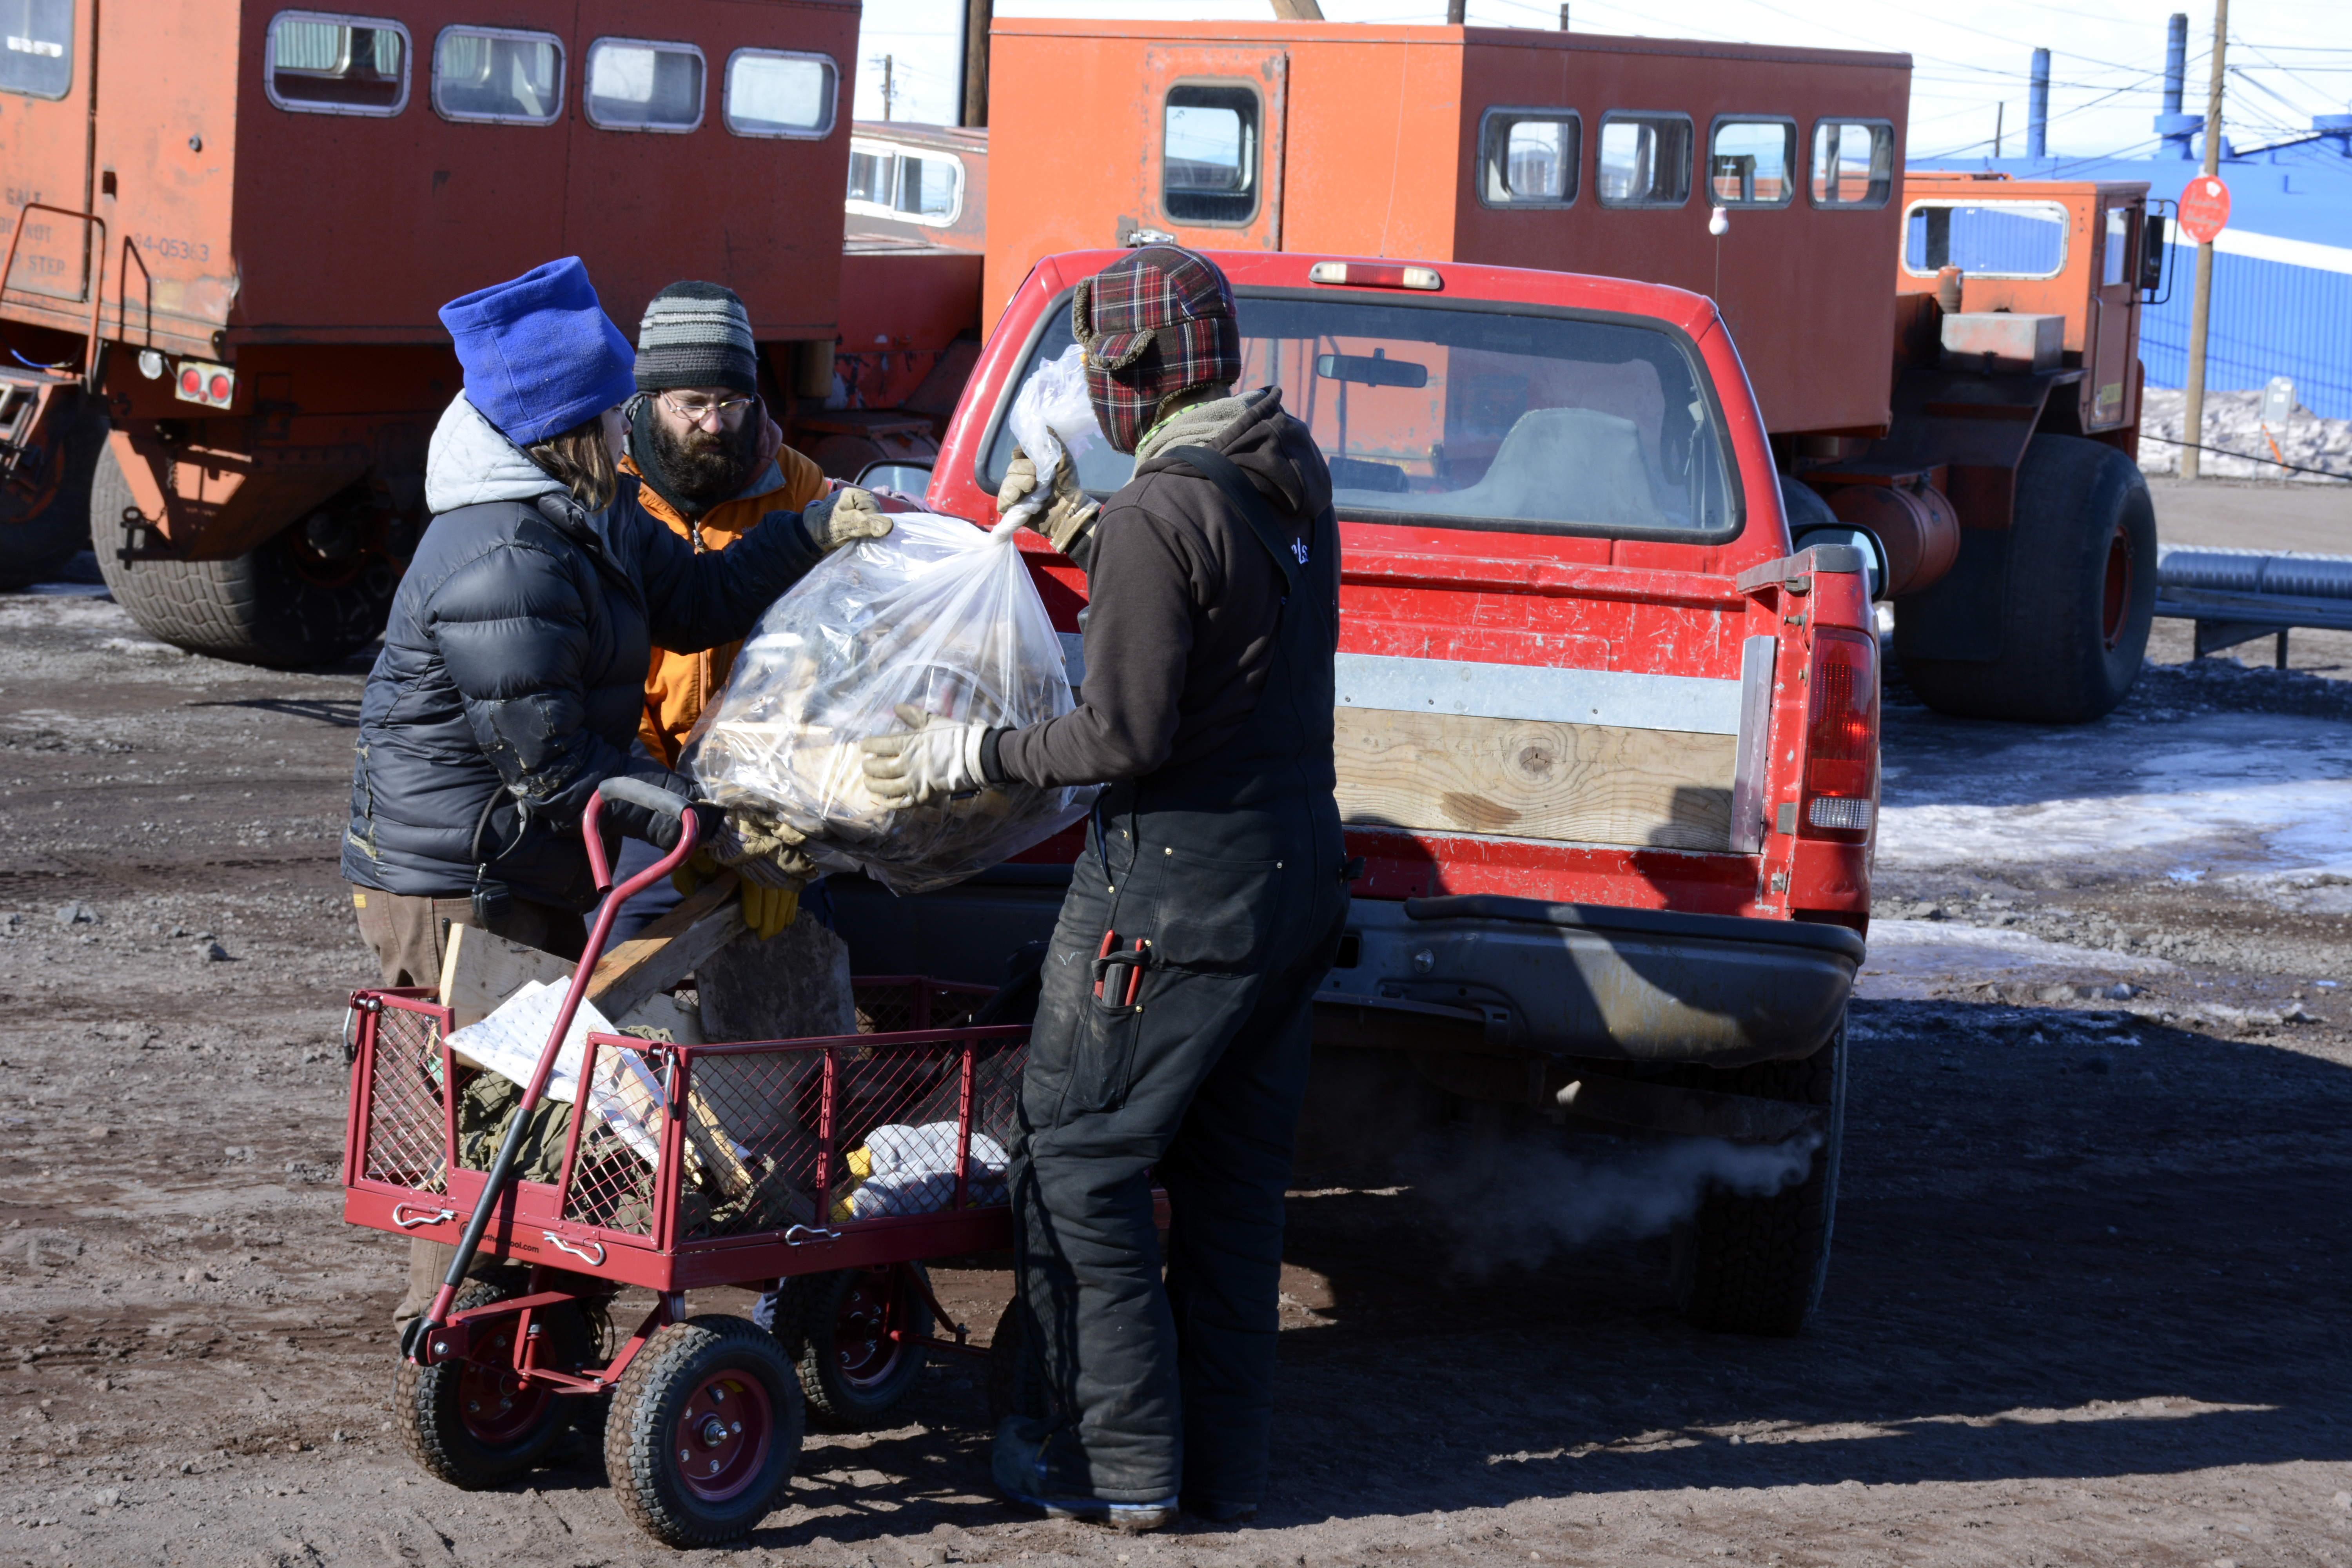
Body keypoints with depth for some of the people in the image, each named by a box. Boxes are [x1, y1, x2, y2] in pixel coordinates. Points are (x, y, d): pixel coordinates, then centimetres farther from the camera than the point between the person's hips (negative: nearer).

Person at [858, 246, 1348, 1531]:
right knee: (1231, 1181, 14)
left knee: (1077, 1166, 2)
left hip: (1177, 883, -9)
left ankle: (1119, 1462, 4)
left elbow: (1129, 735, -19)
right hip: (1297, 871, 9)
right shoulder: (1290, 473, 8)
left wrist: (966, 757, -9)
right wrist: (1075, 530, 24)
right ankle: (1223, 1463, 18)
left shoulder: (1160, 515, -19)